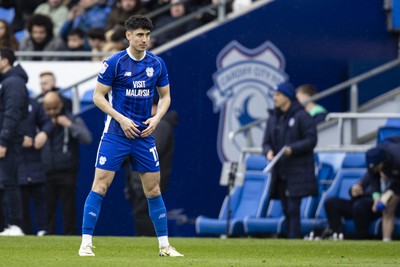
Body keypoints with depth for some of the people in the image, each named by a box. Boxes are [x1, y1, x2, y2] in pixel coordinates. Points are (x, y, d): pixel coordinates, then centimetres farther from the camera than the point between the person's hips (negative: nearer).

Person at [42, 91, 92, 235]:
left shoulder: (73, 120, 3)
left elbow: (87, 138, -9)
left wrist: (69, 125, -15)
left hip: (66, 173, -3)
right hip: (47, 173, 3)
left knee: (68, 211, -1)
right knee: (48, 209, 1)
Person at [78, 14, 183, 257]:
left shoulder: (157, 64, 4)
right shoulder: (115, 62, -8)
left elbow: (165, 96, 14)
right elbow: (98, 96, -5)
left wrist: (156, 118, -3)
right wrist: (121, 119, -14)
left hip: (144, 135, 4)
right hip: (116, 134, -4)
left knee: (153, 190, 7)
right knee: (100, 186, -8)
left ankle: (164, 245, 15)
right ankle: (86, 243, -5)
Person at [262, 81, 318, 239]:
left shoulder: (301, 116, -6)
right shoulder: (273, 118, 14)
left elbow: (311, 140, -10)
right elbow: (266, 142, 17)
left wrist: (292, 149, -21)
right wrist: (268, 152, -6)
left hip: (297, 171, -6)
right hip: (280, 171, 6)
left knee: (293, 208, -12)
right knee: (286, 209, 7)